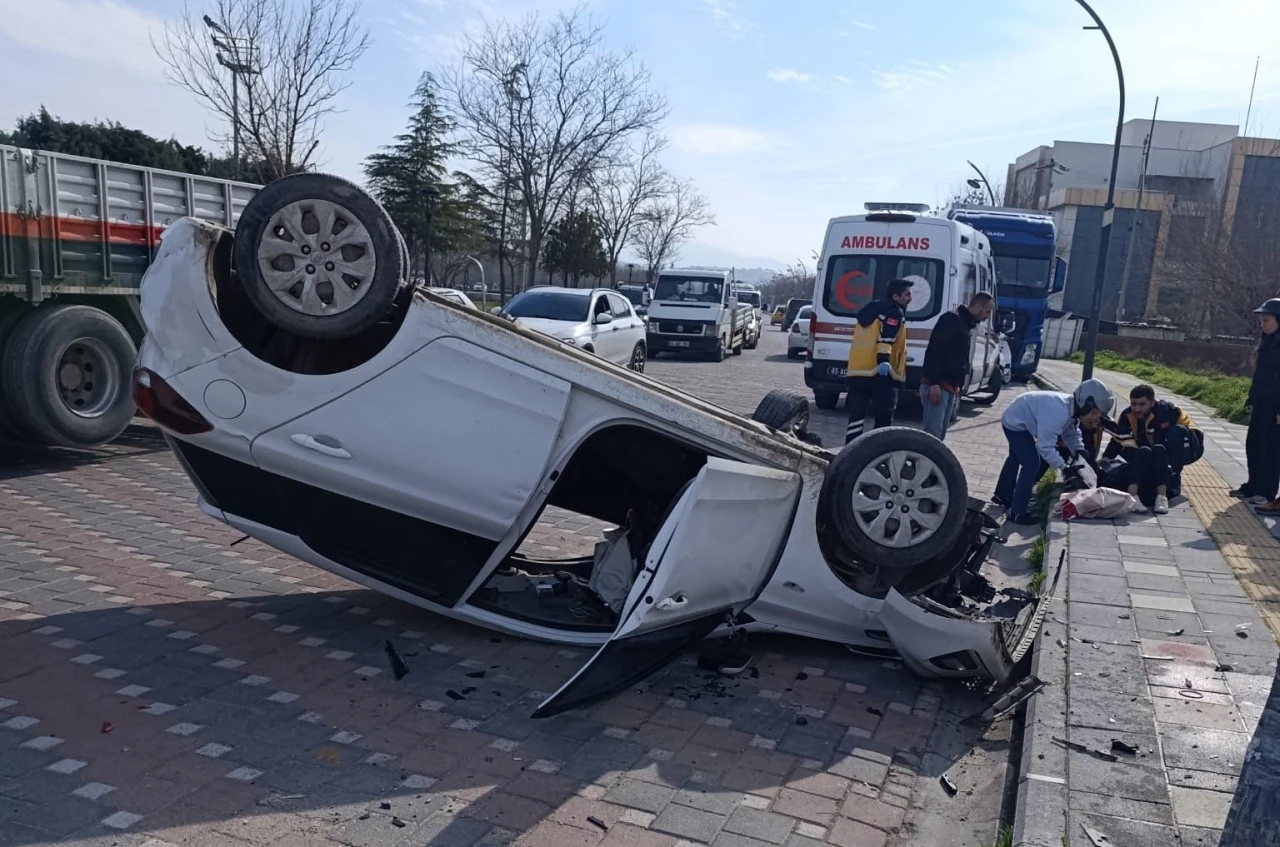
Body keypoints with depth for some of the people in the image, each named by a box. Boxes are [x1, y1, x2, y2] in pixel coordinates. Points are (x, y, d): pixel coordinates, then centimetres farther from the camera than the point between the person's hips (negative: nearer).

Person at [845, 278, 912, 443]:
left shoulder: (871, 310, 24)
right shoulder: (895, 313, -3)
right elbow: (885, 338, -20)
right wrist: (884, 360, -31)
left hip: (857, 371, 8)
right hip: (880, 373, -7)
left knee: (856, 416, 7)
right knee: (883, 418, 1)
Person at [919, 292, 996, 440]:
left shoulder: (966, 324, 22)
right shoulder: (952, 319, -8)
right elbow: (934, 351, -19)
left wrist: (958, 388, 20)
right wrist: (934, 383, -25)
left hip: (951, 388, 10)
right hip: (937, 386, -10)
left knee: (940, 435, 11)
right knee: (932, 435, -14)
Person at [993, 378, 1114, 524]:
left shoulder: (1073, 410, -8)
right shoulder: (1058, 414, -38)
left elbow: (1072, 433, 6)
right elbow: (1045, 446, -36)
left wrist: (1079, 451, -11)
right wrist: (1064, 467, -29)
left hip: (1015, 420, 11)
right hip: (1016, 422, -11)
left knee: (1016, 458, 27)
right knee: (1032, 464, -12)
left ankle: (1003, 496, 48)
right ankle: (1018, 513, -4)